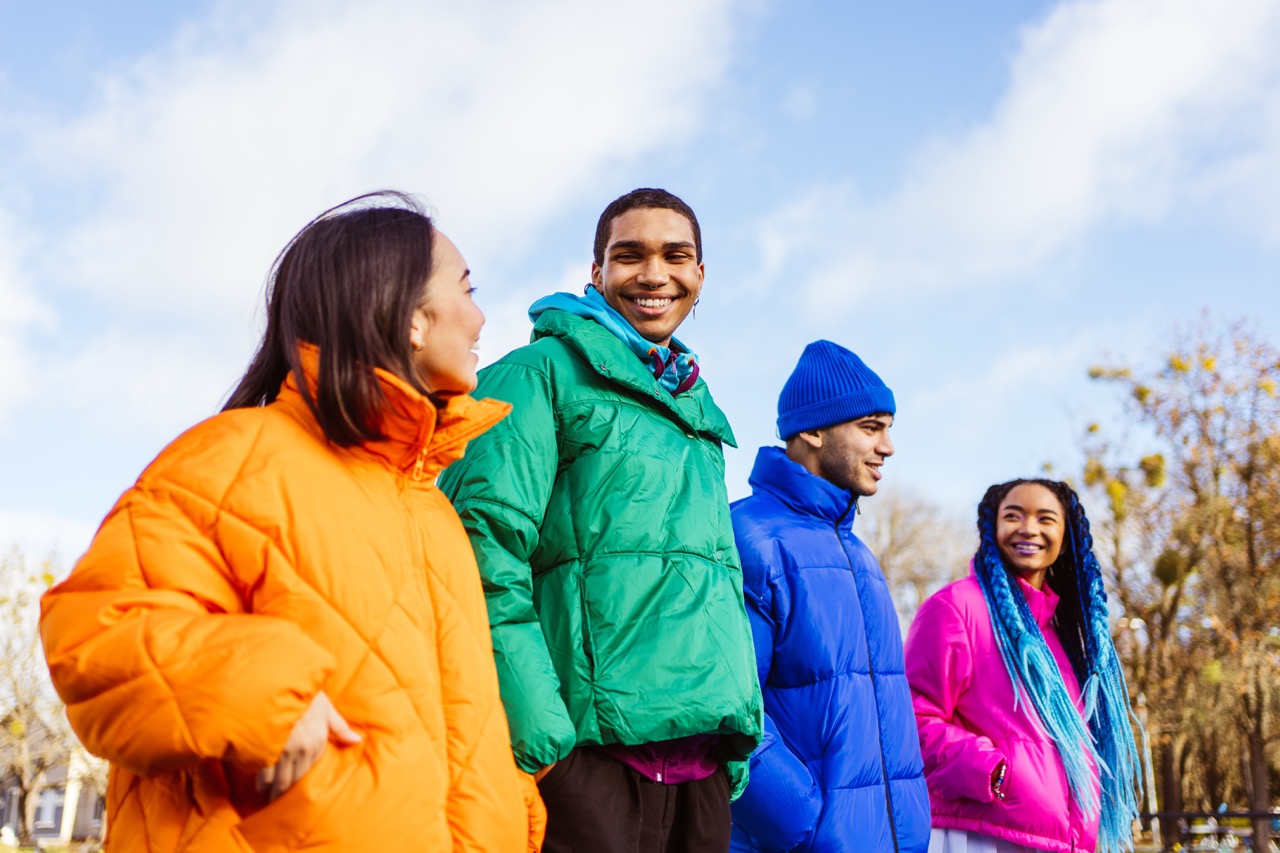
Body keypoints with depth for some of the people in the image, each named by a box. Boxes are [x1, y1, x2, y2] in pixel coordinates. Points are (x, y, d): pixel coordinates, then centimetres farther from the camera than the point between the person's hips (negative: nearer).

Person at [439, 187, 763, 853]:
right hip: (587, 752, -6)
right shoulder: (542, 373, 0)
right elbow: (487, 555, -12)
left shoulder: (697, 413, 22)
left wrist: (740, 736, 14)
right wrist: (536, 735, -19)